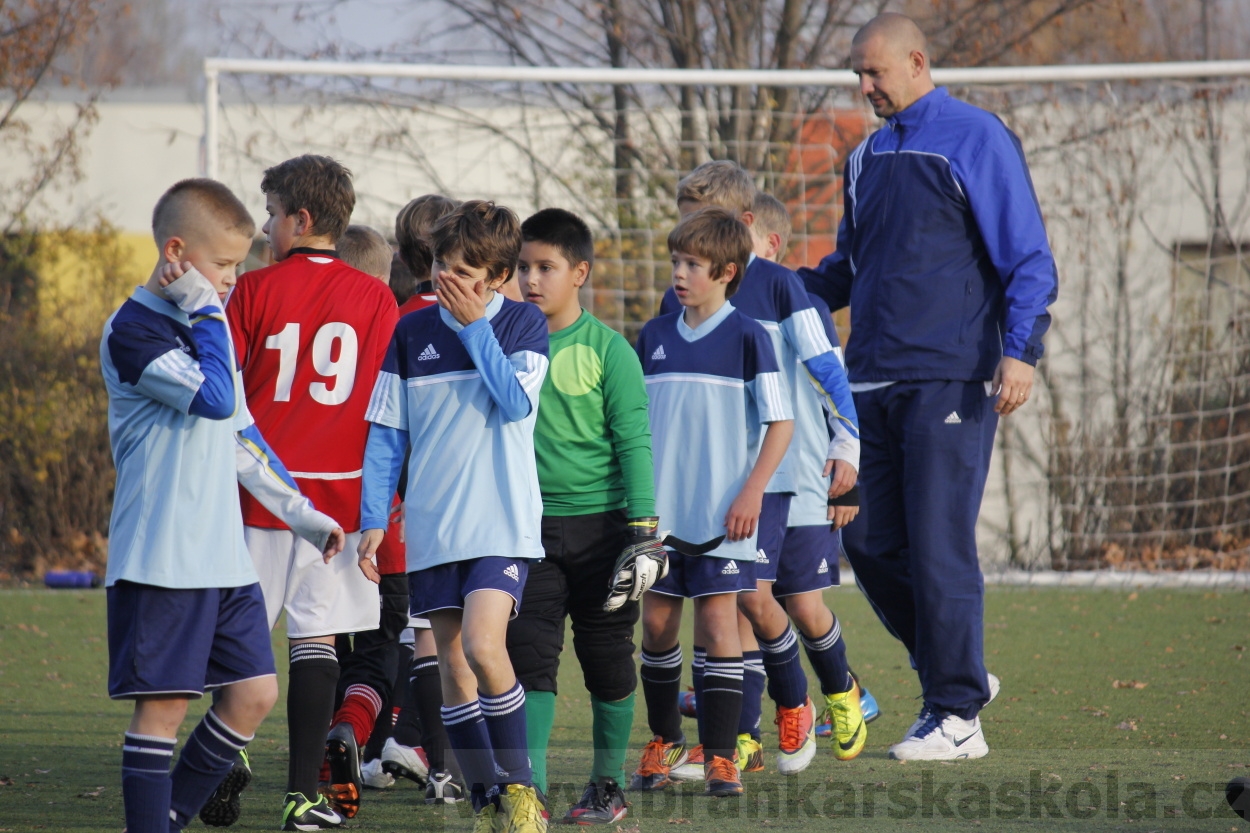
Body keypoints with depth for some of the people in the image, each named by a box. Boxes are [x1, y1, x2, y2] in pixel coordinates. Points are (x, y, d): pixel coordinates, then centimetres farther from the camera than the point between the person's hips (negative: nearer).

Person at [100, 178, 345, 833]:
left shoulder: (203, 328, 18)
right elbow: (215, 398, -24)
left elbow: (239, 437, 25)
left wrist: (302, 513, 25)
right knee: (164, 702, -7)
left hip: (223, 555, 9)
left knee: (255, 693, 6)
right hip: (159, 558, -9)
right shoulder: (133, 331, -11)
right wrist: (206, 312, -15)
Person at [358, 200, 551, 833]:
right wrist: (374, 520, 3)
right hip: (431, 526, 4)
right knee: (452, 666, 4)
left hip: (502, 520, -4)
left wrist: (473, 325, -13)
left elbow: (516, 402, -14)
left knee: (483, 646, -20)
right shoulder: (411, 332, 6)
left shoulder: (524, 323, 0)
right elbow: (386, 432, 8)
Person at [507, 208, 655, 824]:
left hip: (601, 521, -3)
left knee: (607, 657, 7)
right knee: (529, 655, -7)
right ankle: (529, 789, -10)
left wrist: (642, 528, -12)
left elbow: (634, 441, -6)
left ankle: (608, 783, 19)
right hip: (531, 525, 3)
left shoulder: (606, 348, -5)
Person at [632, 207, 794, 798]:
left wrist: (752, 492, -14)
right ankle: (663, 740, 23)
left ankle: (720, 755, -3)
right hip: (659, 509, 4)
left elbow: (780, 422, -6)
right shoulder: (654, 337, 9)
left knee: (718, 622, -6)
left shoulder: (747, 337, -5)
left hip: (721, 511, -4)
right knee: (656, 622, 7)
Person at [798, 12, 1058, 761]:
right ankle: (959, 678, 22)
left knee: (939, 551, -8)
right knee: (876, 551, 5)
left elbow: (1028, 257, -7)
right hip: (875, 383, 7)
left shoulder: (975, 139, -4)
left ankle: (958, 716, -1)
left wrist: (1021, 349, -18)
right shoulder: (868, 157, 17)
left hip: (949, 381, -7)